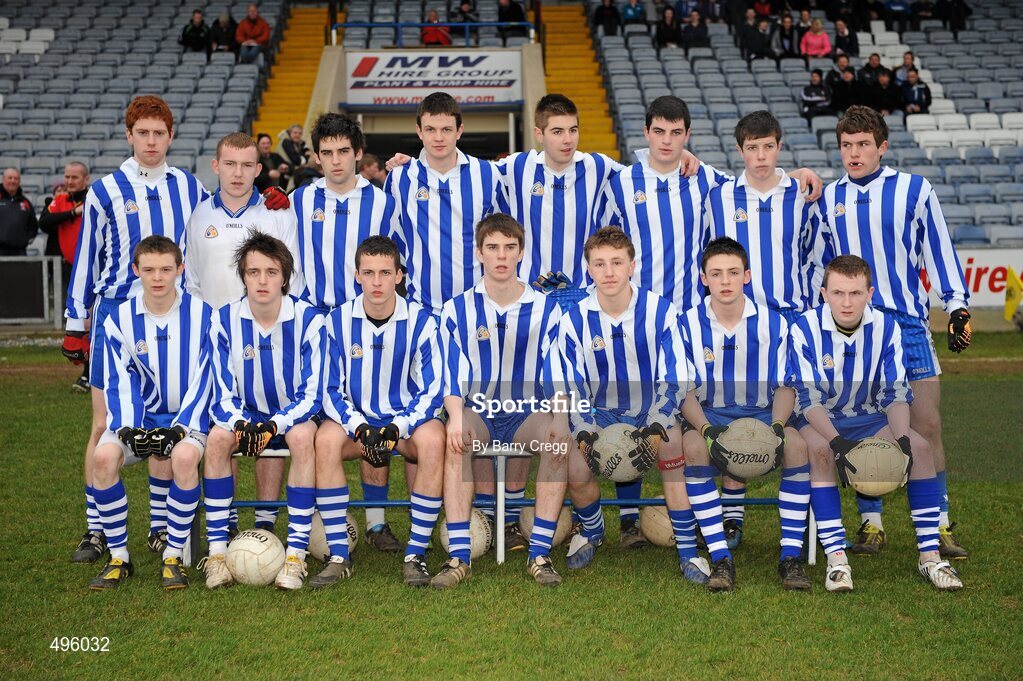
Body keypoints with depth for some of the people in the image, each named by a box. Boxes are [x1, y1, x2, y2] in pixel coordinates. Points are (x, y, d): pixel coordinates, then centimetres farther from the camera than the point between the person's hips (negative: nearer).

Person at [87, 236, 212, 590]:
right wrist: (128, 429, -19)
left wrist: (178, 430, -20)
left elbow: (203, 381, -8)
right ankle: (118, 557, -13)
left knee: (184, 457, -37)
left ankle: (174, 557, -20)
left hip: (189, 418, -2)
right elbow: (119, 384, -1)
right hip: (139, 418, 3)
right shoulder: (120, 319, 1)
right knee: (103, 456, -29)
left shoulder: (202, 315, -6)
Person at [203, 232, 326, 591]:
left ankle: (296, 554, -33)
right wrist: (240, 424, -30)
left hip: (294, 416, -2)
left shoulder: (308, 319, -14)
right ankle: (216, 551, -24)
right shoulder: (224, 320, -8)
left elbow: (312, 395, -16)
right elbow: (223, 396, -8)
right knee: (217, 437, -30)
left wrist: (274, 425, -33)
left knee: (302, 436, -36)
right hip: (245, 416, 2)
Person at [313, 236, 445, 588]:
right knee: (326, 438, -32)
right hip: (354, 419, 1)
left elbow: (431, 391, -6)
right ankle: (338, 556, -24)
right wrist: (360, 429, -20)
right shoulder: (339, 320, -3)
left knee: (432, 439, -35)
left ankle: (415, 555, -25)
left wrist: (396, 430, -22)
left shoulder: (421, 321, -7)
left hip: (407, 419, -1)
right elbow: (331, 391, -2)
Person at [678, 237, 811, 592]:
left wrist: (776, 426, -16)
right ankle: (720, 559, -31)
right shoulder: (687, 325, 1)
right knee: (693, 446, -36)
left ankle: (790, 556, -25)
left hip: (761, 414, 1)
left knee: (796, 443, -32)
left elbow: (785, 386, 5)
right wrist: (707, 430, -21)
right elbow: (685, 391, -1)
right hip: (708, 416, 0)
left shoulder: (773, 323, 4)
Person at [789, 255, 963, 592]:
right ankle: (836, 557, -34)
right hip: (819, 423, -3)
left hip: (869, 419, 3)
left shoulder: (887, 328, -8)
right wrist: (837, 443, -35)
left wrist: (902, 439, -27)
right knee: (819, 449, -36)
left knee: (920, 446, -21)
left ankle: (929, 555, -17)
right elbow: (808, 399, -19)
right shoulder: (805, 330, -17)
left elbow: (896, 394, -8)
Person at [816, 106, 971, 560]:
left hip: (908, 324, -2)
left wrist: (958, 309, -1)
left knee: (927, 425, -4)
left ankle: (939, 526, 4)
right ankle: (870, 523, 11)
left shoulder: (914, 191, 1)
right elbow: (821, 264, 20)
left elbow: (940, 251, 5)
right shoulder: (828, 199, 10)